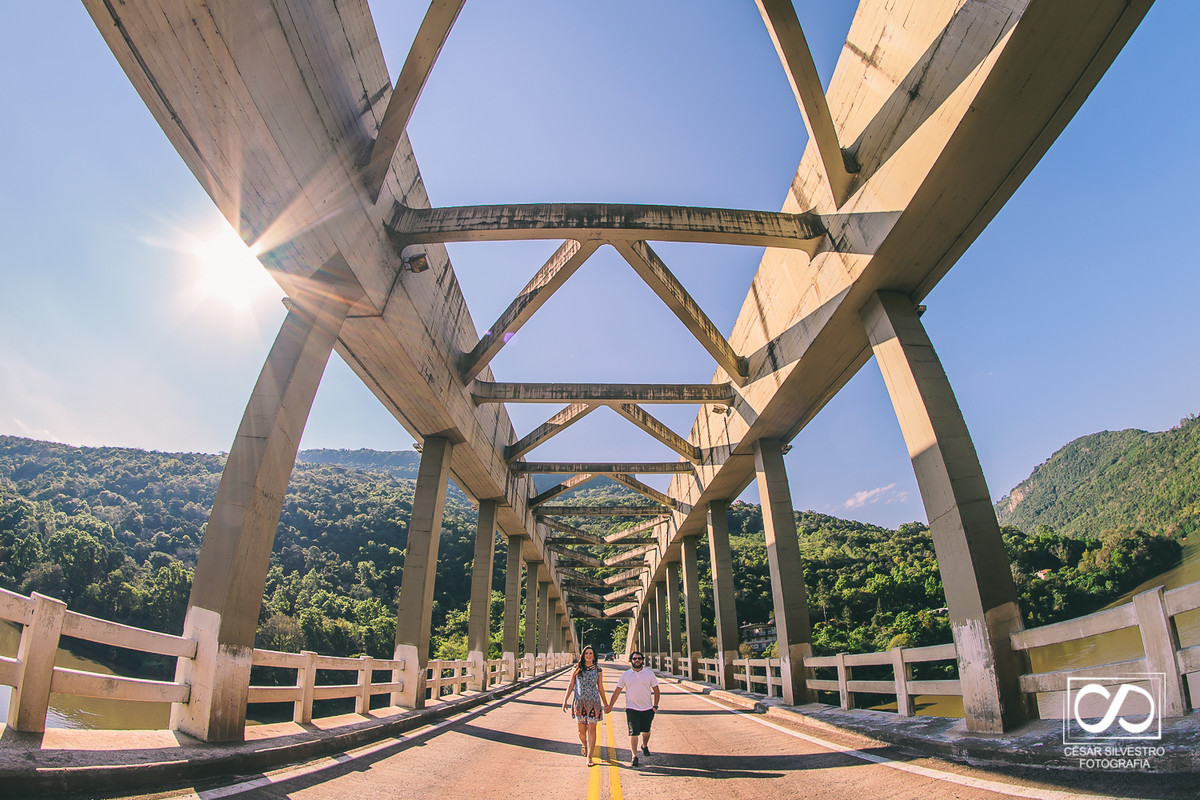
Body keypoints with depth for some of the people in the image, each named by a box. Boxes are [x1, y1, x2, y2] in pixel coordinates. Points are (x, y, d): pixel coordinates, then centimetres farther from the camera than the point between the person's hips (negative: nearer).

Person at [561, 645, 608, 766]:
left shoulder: (598, 670, 5)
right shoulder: (577, 668, 4)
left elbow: (600, 688, 12)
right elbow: (571, 685, 8)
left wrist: (606, 704, 13)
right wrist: (565, 700, 2)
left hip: (593, 702, -1)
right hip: (579, 702, 1)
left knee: (591, 729, -6)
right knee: (581, 731, 6)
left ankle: (589, 757, 4)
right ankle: (584, 745, 39)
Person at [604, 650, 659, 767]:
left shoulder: (649, 673, 2)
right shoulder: (625, 675, 1)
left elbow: (656, 691, 7)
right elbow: (617, 691, 6)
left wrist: (655, 706, 0)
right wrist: (610, 706, 6)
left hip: (647, 709, 1)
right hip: (631, 708, -1)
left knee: (646, 731, 14)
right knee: (633, 732, -8)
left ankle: (645, 746, 42)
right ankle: (634, 756, 3)